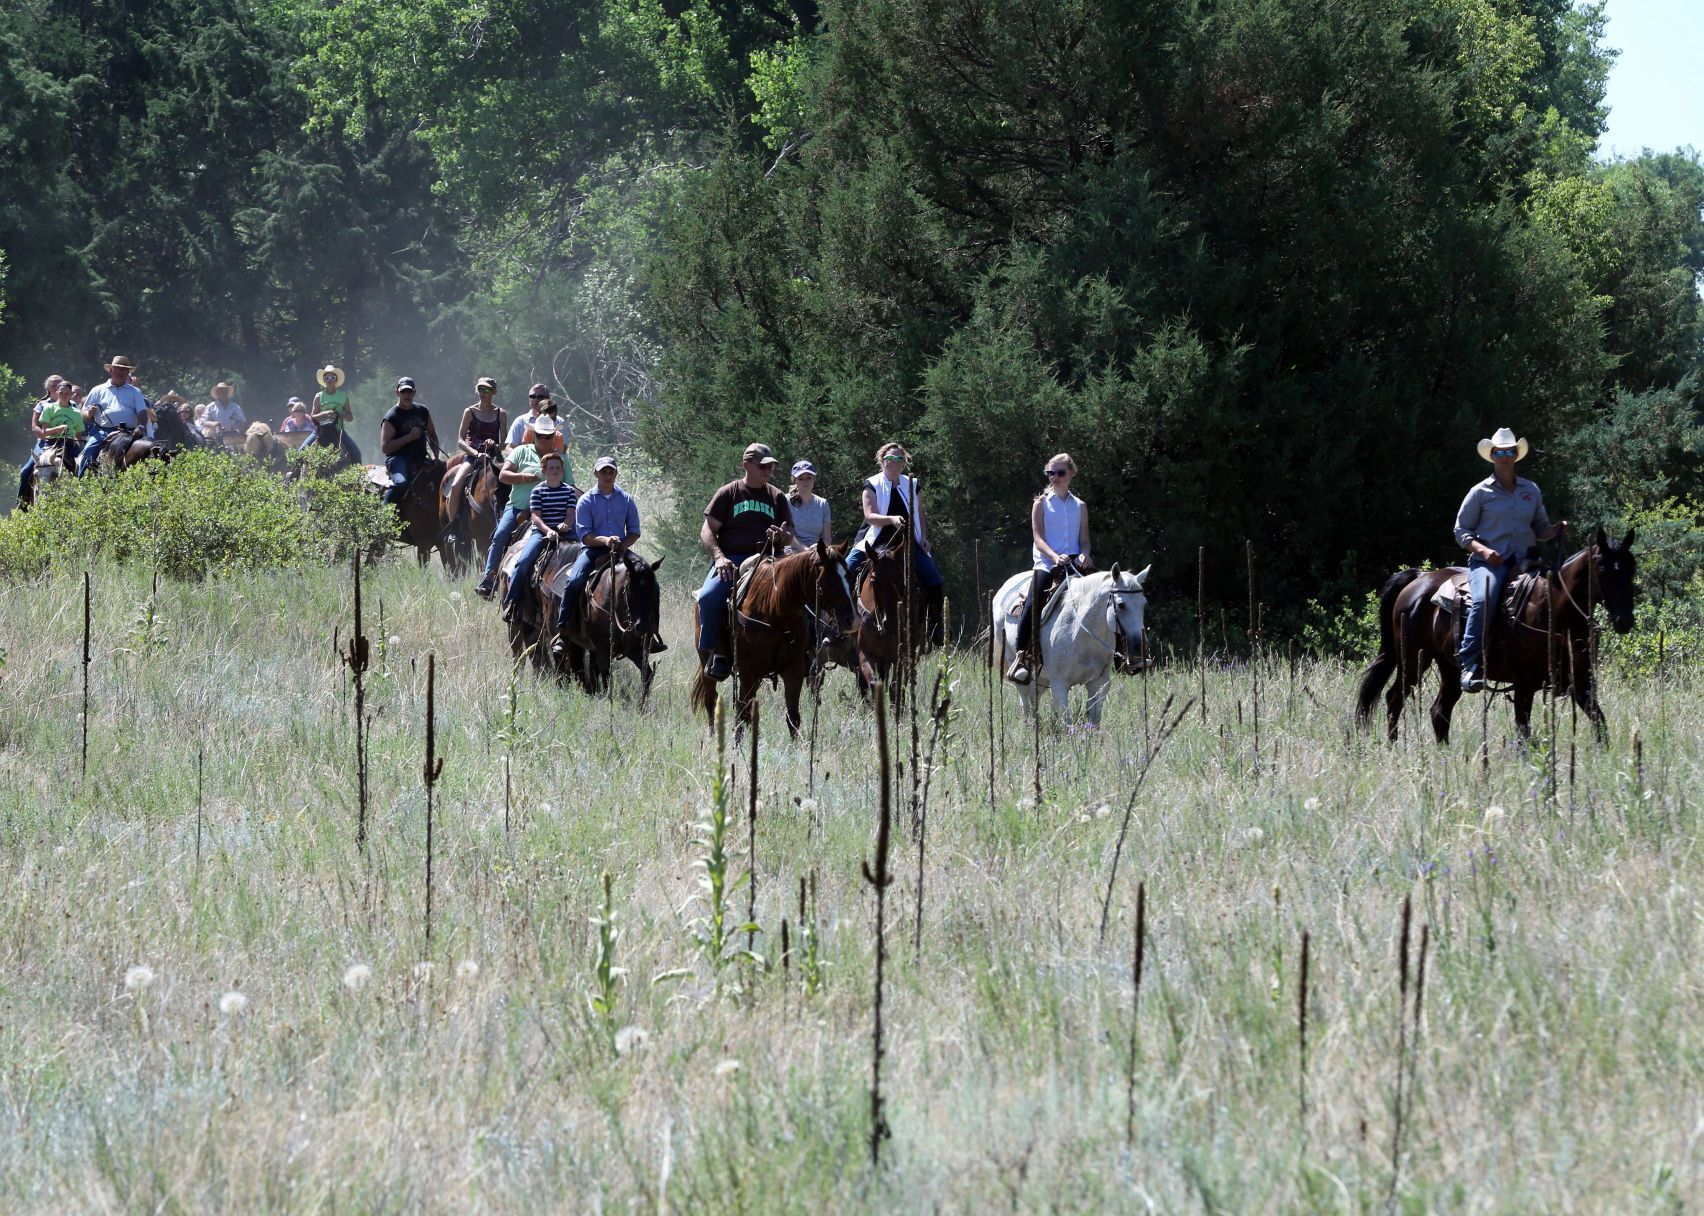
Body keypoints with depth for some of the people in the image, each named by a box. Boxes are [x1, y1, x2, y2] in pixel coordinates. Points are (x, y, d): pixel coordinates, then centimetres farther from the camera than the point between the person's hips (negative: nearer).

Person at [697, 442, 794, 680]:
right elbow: (707, 531, 4)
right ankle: (714, 653, -17)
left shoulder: (777, 497, 17)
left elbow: (790, 537, 19)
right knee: (709, 597, -30)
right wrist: (719, 557, -14)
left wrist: (782, 536, -7)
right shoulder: (727, 494, 8)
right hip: (730, 561, -2)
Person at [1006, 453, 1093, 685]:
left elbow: (1084, 540, 14)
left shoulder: (1079, 506, 19)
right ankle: (1021, 657, -23)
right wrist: (1055, 556, -19)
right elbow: (1038, 538, 0)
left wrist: (1083, 555, -10)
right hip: (1045, 562, -2)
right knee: (1034, 604, -24)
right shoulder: (1042, 504, 11)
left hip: (1074, 564, 2)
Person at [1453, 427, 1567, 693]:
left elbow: (1540, 529, 22)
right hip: (1487, 562, -4)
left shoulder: (1531, 491, 15)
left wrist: (1557, 529, 0)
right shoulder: (1480, 493, 4)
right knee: (1484, 600, -33)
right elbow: (1461, 531, 4)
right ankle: (1470, 665, -36)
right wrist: (1483, 550, -13)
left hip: (1523, 561, 4)